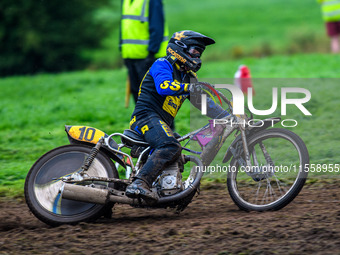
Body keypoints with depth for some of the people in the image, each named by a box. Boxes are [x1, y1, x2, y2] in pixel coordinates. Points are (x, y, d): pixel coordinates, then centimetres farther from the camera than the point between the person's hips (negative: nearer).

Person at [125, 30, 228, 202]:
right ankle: (139, 184, -49)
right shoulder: (162, 65, -2)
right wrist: (189, 87, -29)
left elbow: (202, 101, 20)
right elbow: (164, 86, -22)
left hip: (162, 123, 10)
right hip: (147, 116, -10)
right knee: (171, 147, -35)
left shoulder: (189, 76, 23)